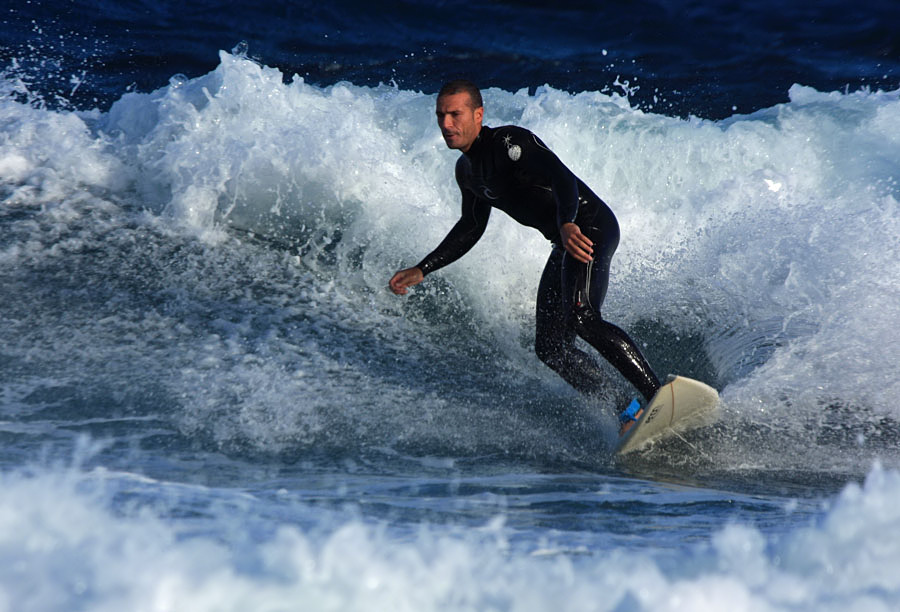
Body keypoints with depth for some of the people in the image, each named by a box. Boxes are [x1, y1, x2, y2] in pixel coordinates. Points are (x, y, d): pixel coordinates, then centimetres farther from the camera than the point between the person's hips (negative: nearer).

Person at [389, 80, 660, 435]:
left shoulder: (509, 142, -16)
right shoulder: (467, 170, 13)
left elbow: (562, 178, -31)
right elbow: (472, 226, 28)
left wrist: (567, 224, -50)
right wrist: (422, 270, 24)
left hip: (590, 228, -10)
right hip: (565, 243, 10)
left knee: (582, 319, -30)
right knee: (550, 347, 4)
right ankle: (628, 412, 13)